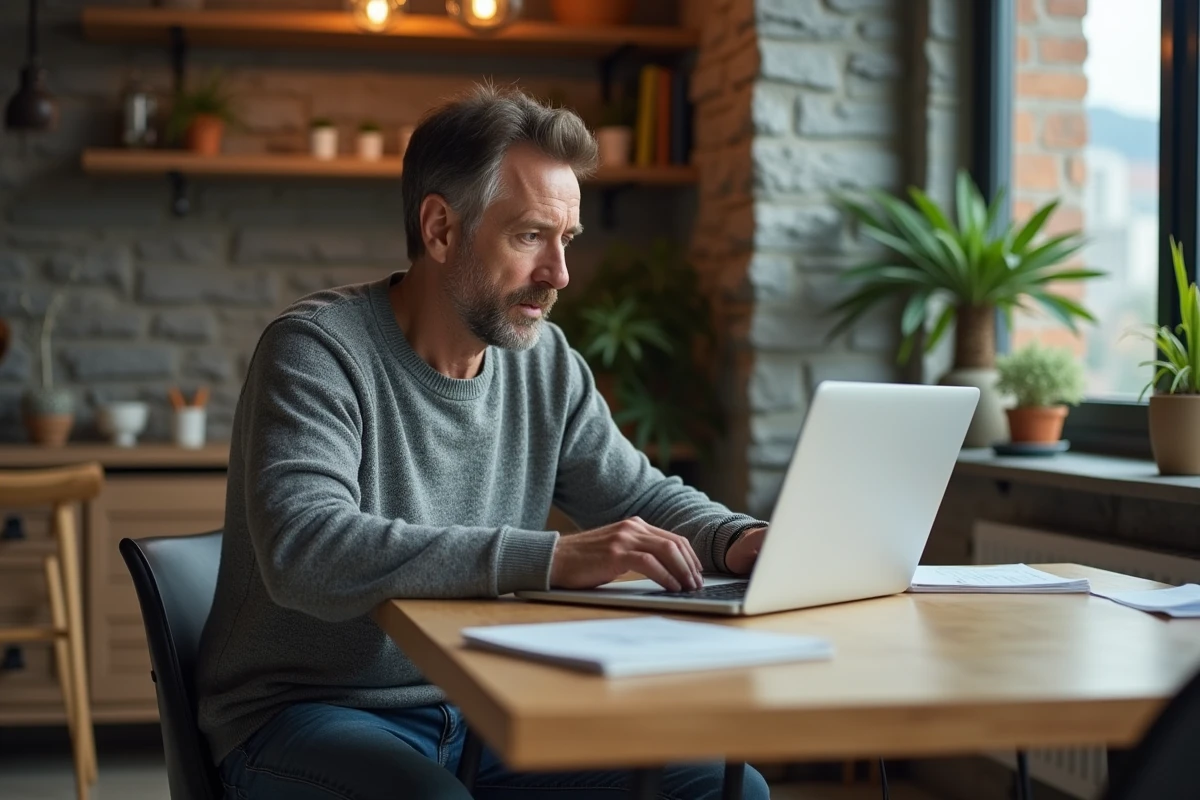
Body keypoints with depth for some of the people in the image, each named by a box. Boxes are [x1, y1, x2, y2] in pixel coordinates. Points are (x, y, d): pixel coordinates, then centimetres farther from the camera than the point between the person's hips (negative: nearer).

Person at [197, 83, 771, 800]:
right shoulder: (317, 350, -15)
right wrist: (554, 558, -37)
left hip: (481, 709, 6)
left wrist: (736, 539, -10)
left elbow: (644, 496, 14)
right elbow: (303, 552, -31)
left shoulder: (546, 364, 4)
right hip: (310, 714, -5)